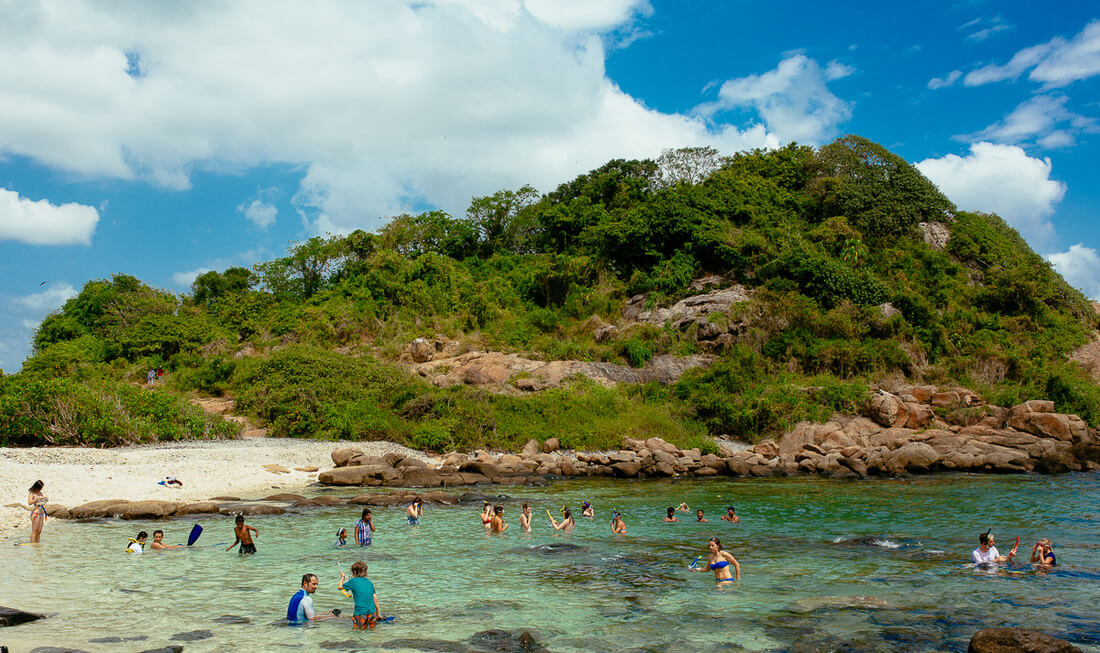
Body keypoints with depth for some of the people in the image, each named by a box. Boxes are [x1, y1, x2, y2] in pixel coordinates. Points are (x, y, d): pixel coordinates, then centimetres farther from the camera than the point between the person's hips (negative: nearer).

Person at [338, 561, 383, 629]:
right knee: (371, 627, 16)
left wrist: (342, 577, 33)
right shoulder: (369, 582, 12)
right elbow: (375, 599, 11)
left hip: (360, 612, -4)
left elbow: (340, 587, 15)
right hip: (372, 612, 4)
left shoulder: (353, 581, 0)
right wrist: (378, 613, 17)